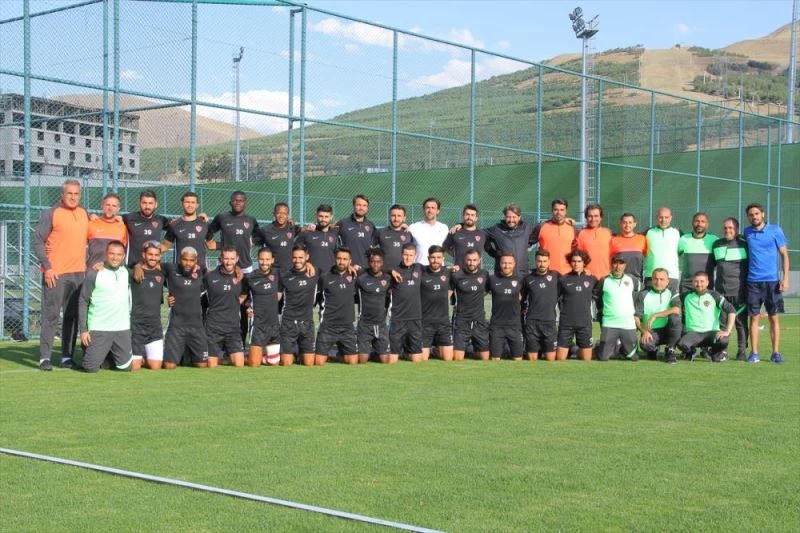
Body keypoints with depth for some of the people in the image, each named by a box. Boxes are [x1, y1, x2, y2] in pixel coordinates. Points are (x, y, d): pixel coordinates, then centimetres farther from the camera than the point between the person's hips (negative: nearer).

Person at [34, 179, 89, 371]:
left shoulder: (84, 214, 13)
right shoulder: (50, 213, -3)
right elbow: (37, 241, -6)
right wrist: (47, 267, -13)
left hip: (79, 273, 5)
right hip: (55, 273, -5)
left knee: (73, 316, 7)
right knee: (51, 316, -6)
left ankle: (67, 356, 14)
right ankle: (45, 357, -3)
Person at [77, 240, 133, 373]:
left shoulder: (127, 273, 8)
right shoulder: (94, 274, -5)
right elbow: (83, 302, -4)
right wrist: (83, 330, -7)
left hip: (123, 329, 4)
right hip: (99, 329, -4)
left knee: (125, 366, -1)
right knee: (91, 367, -7)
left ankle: (109, 356, 30)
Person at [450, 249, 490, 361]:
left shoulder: (484, 275, 4)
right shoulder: (456, 275, -4)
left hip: (479, 320, 3)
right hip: (461, 321, -3)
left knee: (485, 358, 5)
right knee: (457, 359, -9)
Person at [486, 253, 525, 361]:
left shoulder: (519, 280, 3)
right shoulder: (492, 279, 0)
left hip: (515, 325, 1)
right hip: (496, 325, -1)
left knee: (518, 358, 2)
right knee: (495, 359, 2)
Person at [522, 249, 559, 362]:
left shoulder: (555, 276, 2)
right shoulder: (528, 279, 4)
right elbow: (522, 298, 17)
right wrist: (524, 309, 10)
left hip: (549, 322, 0)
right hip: (532, 323, 0)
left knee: (551, 359, -2)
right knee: (532, 359, 2)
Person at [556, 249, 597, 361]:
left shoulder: (592, 280, 4)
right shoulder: (563, 279, 1)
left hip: (585, 323, 1)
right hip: (566, 323, -1)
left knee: (586, 359, 4)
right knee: (560, 359, -2)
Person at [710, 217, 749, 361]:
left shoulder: (744, 244, -1)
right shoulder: (717, 244, 13)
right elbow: (711, 266, 21)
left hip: (739, 291, -4)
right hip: (720, 291, 4)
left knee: (741, 322, 0)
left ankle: (742, 350, 5)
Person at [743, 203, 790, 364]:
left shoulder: (775, 230, 0)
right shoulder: (747, 232, 8)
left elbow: (784, 254, 2)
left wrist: (785, 278, -7)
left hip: (772, 281, -2)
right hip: (753, 281, 2)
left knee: (774, 317, 2)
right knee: (754, 317, 1)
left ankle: (776, 352, 8)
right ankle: (754, 353, 5)